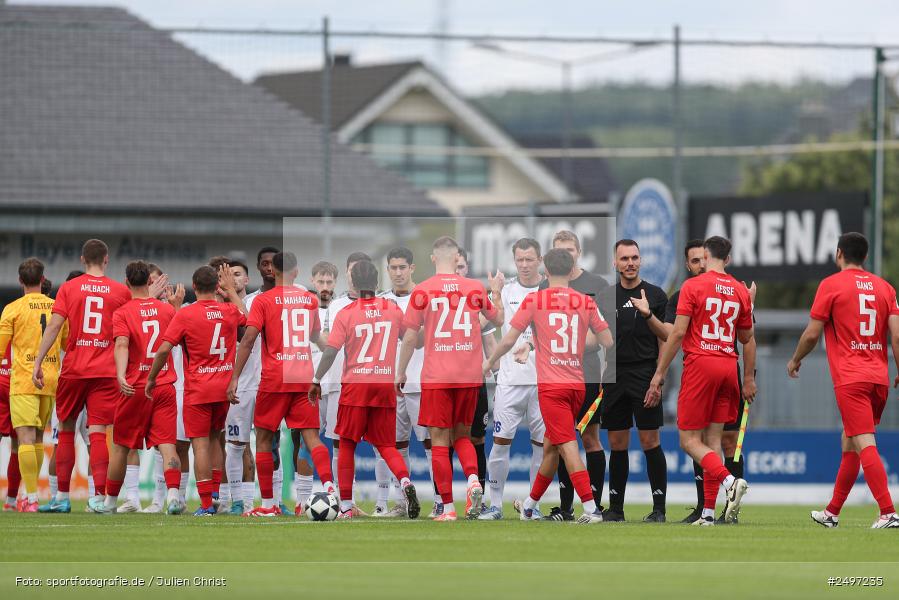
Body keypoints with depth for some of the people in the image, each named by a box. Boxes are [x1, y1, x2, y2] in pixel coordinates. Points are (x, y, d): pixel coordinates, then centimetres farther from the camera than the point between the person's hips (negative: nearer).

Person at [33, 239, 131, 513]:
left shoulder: (68, 288, 1)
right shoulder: (121, 291, 3)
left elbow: (54, 326, -6)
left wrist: (38, 362, -5)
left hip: (73, 369, 0)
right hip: (106, 372, 0)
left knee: (66, 429, 12)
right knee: (98, 432, -4)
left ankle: (62, 497, 13)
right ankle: (99, 496, -15)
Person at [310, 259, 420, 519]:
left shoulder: (346, 314, -6)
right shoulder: (393, 309, 3)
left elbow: (330, 352, -10)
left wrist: (316, 381, -1)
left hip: (355, 385, -3)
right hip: (385, 385, 3)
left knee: (347, 444, 8)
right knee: (386, 445, 9)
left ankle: (346, 505, 6)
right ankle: (405, 481, -21)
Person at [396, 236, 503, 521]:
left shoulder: (422, 291, -4)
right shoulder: (475, 288, 3)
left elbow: (410, 336, -3)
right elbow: (498, 319, 19)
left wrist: (400, 372, 8)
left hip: (436, 377, -3)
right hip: (470, 376, 3)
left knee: (440, 440, 2)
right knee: (461, 434, 17)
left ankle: (448, 507, -2)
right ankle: (473, 479, -11)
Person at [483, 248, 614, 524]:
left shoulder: (534, 300, -3)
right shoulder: (586, 302, 5)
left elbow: (509, 339, -3)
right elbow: (608, 341, 7)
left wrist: (490, 362, 14)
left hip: (550, 386, -5)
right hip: (577, 385, 5)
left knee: (568, 446, -9)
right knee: (550, 447, 17)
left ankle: (591, 508, -21)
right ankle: (530, 506, 30)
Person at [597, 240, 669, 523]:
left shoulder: (655, 295, 2)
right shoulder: (605, 297, 12)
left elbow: (666, 336, -2)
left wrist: (649, 315, -19)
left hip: (645, 374, -3)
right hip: (613, 377, 3)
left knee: (650, 440, -7)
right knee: (617, 443, 6)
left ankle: (659, 507, -4)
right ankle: (615, 507, 12)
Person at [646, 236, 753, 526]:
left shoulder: (693, 285, -6)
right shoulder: (740, 291, 10)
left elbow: (677, 332, -10)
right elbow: (746, 337, 14)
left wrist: (659, 374, -6)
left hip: (699, 364, -5)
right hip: (728, 366, 5)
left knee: (689, 439, -1)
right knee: (713, 440, 8)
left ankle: (729, 480, -25)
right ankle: (708, 511, 4)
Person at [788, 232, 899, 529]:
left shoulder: (831, 285, -2)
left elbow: (812, 333, -2)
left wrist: (795, 360, 14)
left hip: (849, 379, -6)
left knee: (864, 444, -13)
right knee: (849, 442, 18)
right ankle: (832, 512, 27)